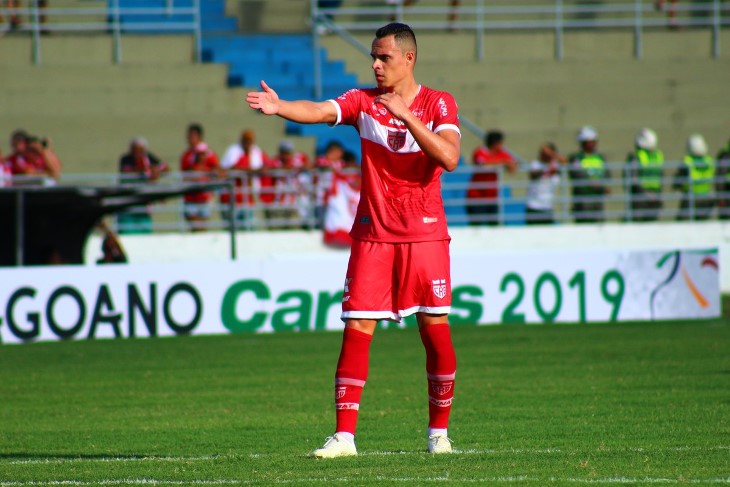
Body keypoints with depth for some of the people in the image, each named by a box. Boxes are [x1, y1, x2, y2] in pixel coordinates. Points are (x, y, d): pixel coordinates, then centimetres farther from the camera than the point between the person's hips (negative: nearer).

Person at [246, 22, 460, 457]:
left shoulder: (439, 104, -1)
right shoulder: (363, 101, 3)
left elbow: (449, 158, -16)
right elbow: (320, 111, -16)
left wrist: (405, 116, -21)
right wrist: (278, 107, -35)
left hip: (425, 235, -1)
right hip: (373, 236, 1)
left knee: (435, 329, -1)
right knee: (356, 329, -6)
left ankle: (439, 432, 15)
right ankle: (344, 436, -7)